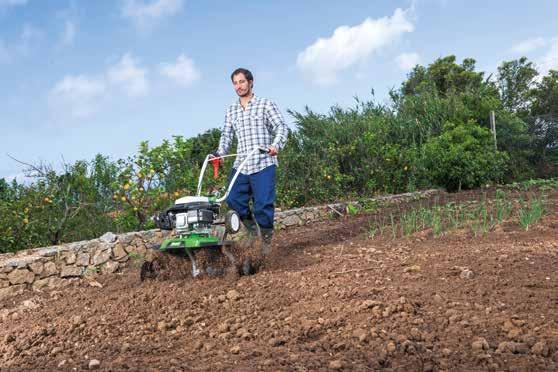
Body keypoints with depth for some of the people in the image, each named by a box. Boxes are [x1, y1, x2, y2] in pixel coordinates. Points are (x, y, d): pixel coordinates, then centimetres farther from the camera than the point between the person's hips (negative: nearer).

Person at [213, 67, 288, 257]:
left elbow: (281, 127, -2)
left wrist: (276, 145, -21)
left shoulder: (266, 104, 5)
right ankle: (251, 230, 18)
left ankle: (266, 240, 13)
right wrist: (220, 152, -2)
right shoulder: (231, 110, 19)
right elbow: (226, 135, 17)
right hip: (240, 165, 5)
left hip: (263, 164, -4)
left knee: (263, 204, -8)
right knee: (233, 200, -5)